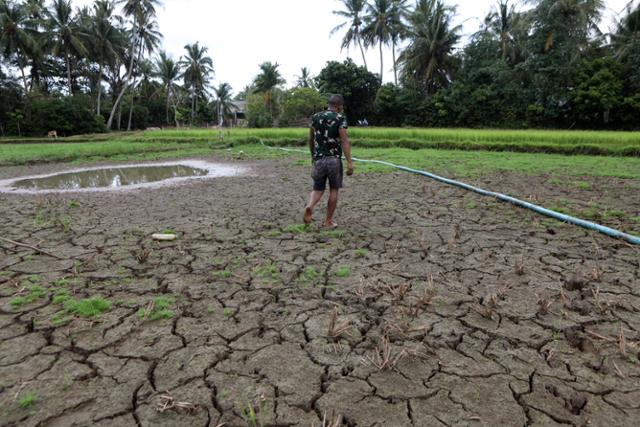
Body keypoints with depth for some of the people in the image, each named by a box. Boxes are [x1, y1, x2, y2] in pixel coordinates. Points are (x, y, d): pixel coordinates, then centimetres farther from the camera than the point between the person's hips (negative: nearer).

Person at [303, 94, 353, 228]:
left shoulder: (315, 117, 9)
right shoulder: (340, 118, -5)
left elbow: (310, 139, 15)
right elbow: (344, 141, -14)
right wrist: (349, 162, -15)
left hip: (318, 159, 4)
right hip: (334, 159, -3)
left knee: (318, 189, 12)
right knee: (334, 190, 10)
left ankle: (309, 206, -18)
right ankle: (328, 220, 14)